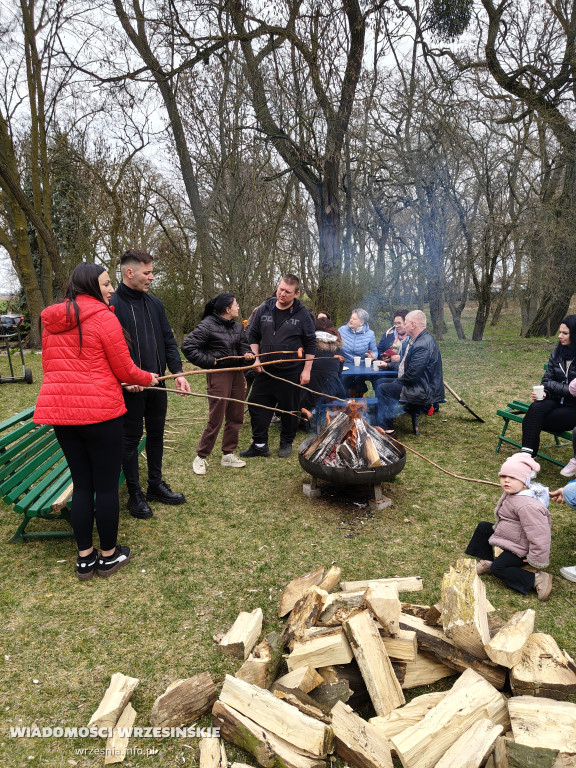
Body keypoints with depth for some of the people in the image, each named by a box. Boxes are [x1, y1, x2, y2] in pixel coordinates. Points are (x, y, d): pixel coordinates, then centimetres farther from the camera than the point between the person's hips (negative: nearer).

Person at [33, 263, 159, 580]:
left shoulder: (51, 320, 11)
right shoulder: (103, 317, -9)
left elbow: (49, 366, 19)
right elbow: (124, 370, -7)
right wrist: (148, 378, 13)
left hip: (60, 410, 7)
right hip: (99, 411, -7)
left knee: (81, 483, 15)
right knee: (106, 485, 7)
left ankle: (84, 559, 24)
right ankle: (109, 556, 21)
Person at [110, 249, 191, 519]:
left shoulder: (154, 303, 7)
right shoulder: (112, 305, -11)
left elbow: (168, 341, 9)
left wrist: (178, 372, -1)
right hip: (130, 387, -6)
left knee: (156, 435, 16)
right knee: (131, 439, 7)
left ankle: (155, 485, 33)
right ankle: (135, 495, 21)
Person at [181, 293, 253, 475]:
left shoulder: (237, 326, 10)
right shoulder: (207, 325, -12)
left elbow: (243, 345, 21)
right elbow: (187, 346, -14)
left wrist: (246, 354, -2)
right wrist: (209, 360, -14)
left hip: (237, 373, 8)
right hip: (218, 374, -8)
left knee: (236, 417, 12)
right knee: (216, 419, -4)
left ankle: (228, 455, 26)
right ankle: (201, 457, 13)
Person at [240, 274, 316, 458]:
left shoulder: (302, 315, -5)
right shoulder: (264, 310, 3)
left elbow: (310, 344, -1)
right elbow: (253, 336, 12)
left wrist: (307, 370, -5)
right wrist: (256, 358, 0)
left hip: (291, 373, -3)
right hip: (265, 371, 3)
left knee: (289, 409, 8)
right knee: (256, 405, 4)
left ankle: (286, 443, 28)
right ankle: (260, 445, 17)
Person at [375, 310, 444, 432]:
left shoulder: (423, 345, -25)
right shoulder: (416, 340, 9)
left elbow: (412, 375, -25)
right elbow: (405, 364, 21)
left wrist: (397, 382, -10)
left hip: (423, 391, -11)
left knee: (382, 389, -12)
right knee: (381, 382, 12)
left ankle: (387, 429, 0)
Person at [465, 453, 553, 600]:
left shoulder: (527, 506, -35)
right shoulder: (512, 492, -4)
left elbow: (538, 534, -30)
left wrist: (536, 561, -21)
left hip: (519, 548, -10)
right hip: (508, 533, 10)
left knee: (498, 568, -13)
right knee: (482, 527, 12)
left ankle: (537, 578, -10)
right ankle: (487, 561, 19)